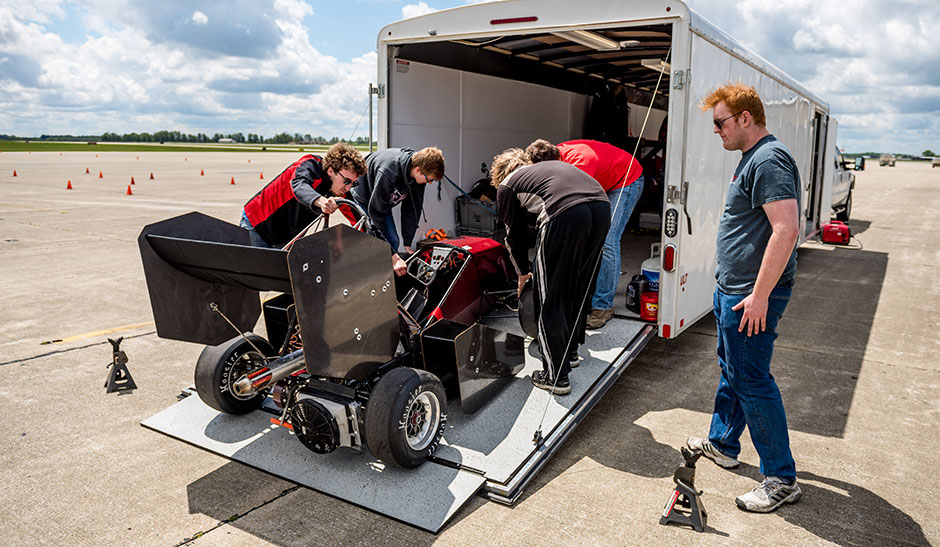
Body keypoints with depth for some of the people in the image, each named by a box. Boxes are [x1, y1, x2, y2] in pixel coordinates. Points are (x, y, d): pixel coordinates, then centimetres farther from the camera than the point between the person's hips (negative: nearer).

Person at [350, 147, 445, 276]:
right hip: (364, 200, -6)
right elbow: (376, 213, -37)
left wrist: (408, 245, -11)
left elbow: (412, 208, -11)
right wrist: (394, 256, -39)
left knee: (393, 241, -3)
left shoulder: (418, 174, -21)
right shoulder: (388, 173, -42)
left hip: (383, 200, 6)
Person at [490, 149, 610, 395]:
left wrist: (523, 273, 44)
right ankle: (570, 350, 41)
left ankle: (556, 376, 12)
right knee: (578, 286, 24)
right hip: (602, 207, 6)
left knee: (549, 298, 7)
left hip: (566, 214, -6)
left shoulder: (506, 185, 23)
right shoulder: (551, 166, 39)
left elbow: (515, 235, 28)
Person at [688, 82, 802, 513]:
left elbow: (787, 229, -28)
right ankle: (722, 443, 38)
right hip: (732, 289, 11)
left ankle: (781, 479, 9)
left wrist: (760, 295, -28)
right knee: (731, 369, 21)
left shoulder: (768, 160, -18)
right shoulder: (752, 158, 15)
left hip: (751, 295, -11)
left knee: (751, 381, -4)